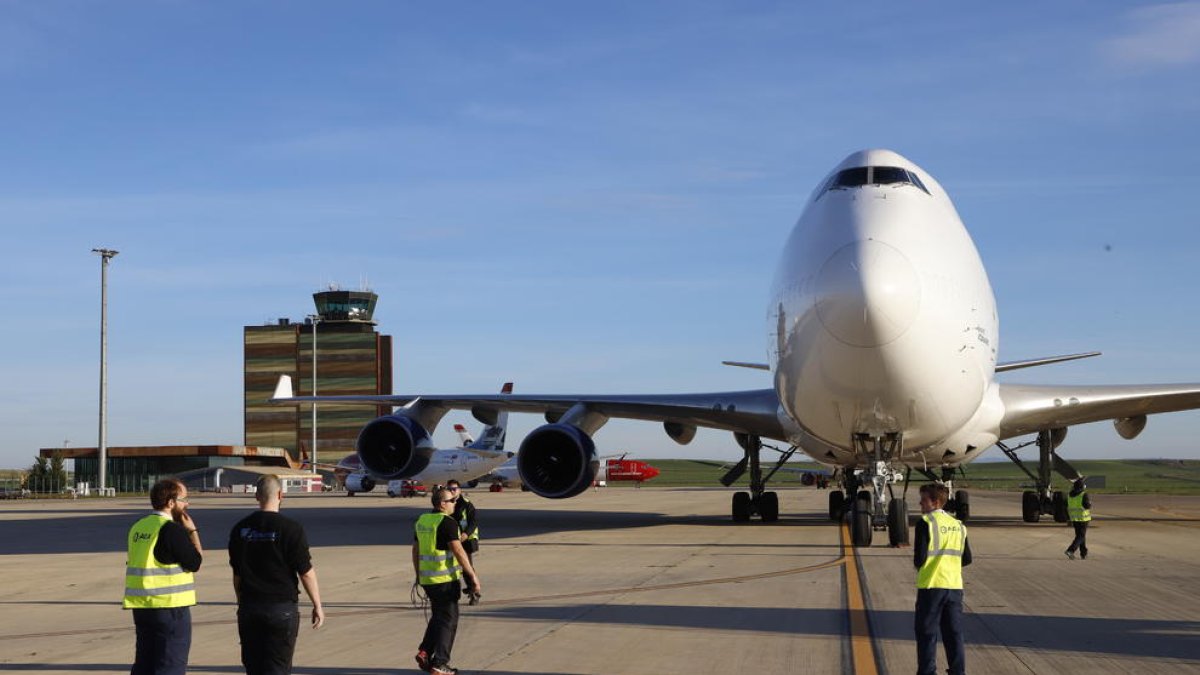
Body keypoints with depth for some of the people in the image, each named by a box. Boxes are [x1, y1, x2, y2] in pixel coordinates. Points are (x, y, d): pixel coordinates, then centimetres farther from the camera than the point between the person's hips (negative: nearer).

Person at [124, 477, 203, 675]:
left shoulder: (138, 527, 10)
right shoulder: (172, 529, -15)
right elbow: (195, 563, -10)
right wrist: (193, 531, -1)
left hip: (141, 607, 8)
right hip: (170, 607, -8)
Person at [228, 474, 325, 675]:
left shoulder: (240, 529, 4)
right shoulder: (291, 528, -11)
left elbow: (236, 573, 10)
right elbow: (306, 573, -9)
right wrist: (317, 605, 0)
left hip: (248, 608, 5)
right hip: (282, 607, -4)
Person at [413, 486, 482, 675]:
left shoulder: (422, 520, 10)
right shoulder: (447, 522, -15)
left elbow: (415, 550, 16)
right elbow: (458, 551, -19)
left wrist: (418, 574, 25)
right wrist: (473, 576, -16)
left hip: (427, 578, 8)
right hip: (445, 579, -8)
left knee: (438, 617, 22)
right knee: (448, 619, 2)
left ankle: (424, 652, 12)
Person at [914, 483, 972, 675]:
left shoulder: (926, 523, -10)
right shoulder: (958, 525, 10)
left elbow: (919, 558, -14)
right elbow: (967, 559, 11)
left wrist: (917, 565, 7)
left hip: (931, 585, -5)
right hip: (955, 586, 5)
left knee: (926, 633, 3)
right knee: (954, 634, 10)